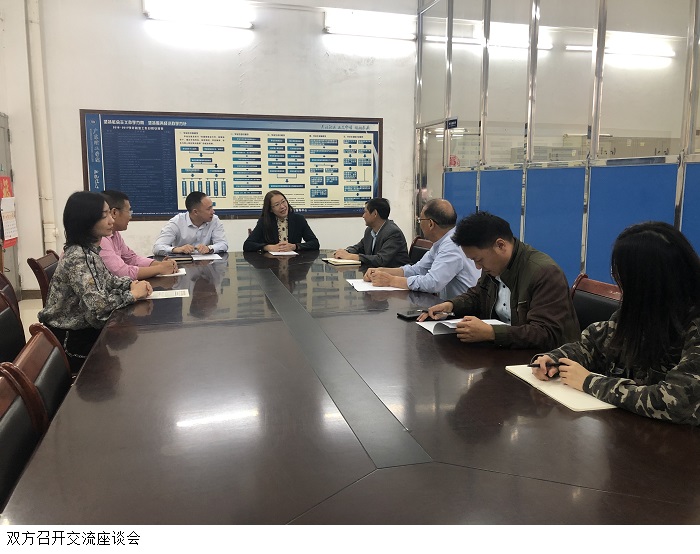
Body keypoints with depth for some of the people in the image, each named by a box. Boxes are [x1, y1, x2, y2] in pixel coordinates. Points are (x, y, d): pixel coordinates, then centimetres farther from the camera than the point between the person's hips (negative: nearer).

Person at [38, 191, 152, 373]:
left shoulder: (89, 250, 2)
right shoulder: (78, 257, -26)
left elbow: (108, 280, 14)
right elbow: (98, 304, -35)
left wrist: (133, 284, -6)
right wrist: (132, 294, -20)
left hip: (84, 328, 8)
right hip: (71, 340, -8)